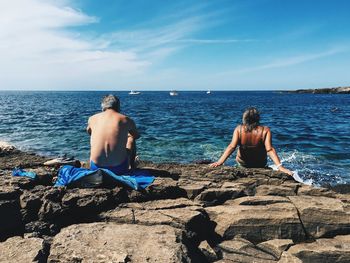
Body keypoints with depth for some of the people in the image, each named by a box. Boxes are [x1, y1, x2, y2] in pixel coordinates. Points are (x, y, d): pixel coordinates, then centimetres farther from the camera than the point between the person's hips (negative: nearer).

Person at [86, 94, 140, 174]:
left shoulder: (92, 119, 2)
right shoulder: (126, 120, -4)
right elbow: (137, 136, 16)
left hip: (96, 168, 2)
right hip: (119, 169, -2)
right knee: (131, 139, 25)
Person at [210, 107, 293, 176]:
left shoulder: (239, 129, -23)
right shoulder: (265, 130, -25)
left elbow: (232, 147, -31)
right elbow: (270, 150, -32)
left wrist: (220, 162, -34)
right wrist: (280, 167, -33)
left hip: (242, 163, 1)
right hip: (260, 164, 0)